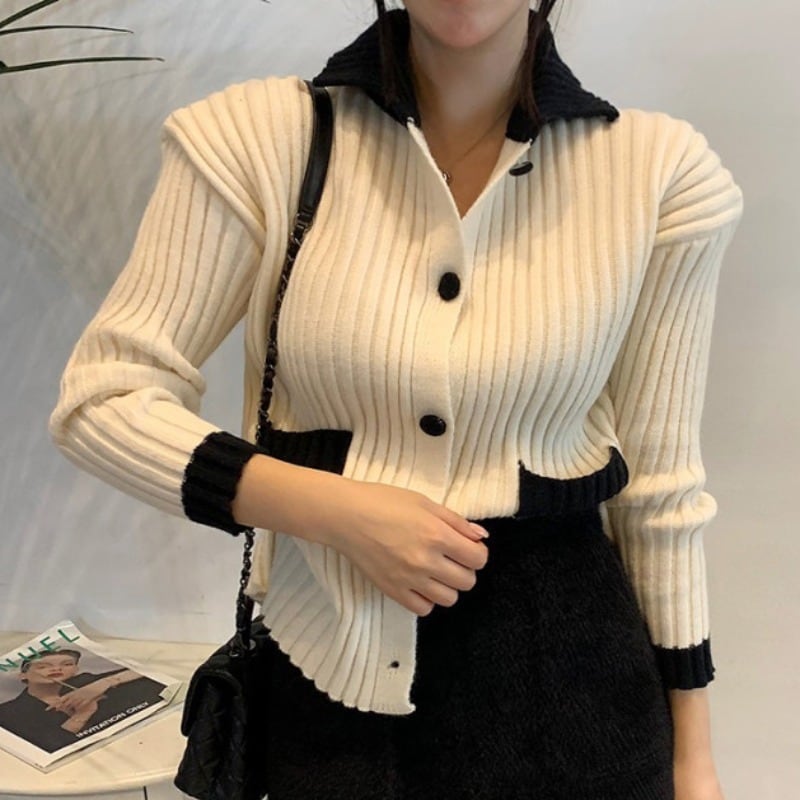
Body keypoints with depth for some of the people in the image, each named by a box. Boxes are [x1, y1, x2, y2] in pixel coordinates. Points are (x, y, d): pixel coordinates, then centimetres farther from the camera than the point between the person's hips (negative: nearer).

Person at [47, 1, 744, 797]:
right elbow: (99, 401, -7)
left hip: (565, 672, 1)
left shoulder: (663, 170, -9)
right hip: (329, 668, 0)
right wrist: (333, 508, -20)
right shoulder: (254, 135, -12)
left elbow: (658, 483, -1)